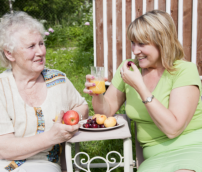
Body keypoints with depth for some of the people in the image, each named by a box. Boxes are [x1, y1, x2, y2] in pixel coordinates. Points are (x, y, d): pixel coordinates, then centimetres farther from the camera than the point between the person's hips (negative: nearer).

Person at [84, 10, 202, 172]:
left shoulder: (185, 70, -10)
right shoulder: (129, 68, 5)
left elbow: (172, 129, -19)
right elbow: (106, 111, 9)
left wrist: (140, 87, -21)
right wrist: (96, 94, -12)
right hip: (156, 156, 4)